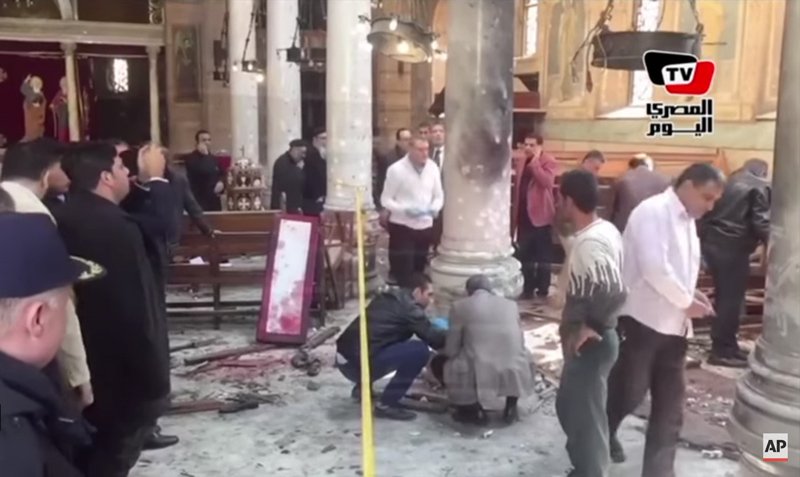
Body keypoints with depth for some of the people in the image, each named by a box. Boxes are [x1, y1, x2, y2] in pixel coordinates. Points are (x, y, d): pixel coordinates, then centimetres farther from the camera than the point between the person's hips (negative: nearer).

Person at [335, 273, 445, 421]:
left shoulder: (389, 297, 19)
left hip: (344, 359, 10)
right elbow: (433, 338, -7)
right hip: (359, 362, -9)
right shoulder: (408, 307, -7)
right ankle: (386, 404, -6)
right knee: (420, 350, -13)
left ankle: (362, 387, 26)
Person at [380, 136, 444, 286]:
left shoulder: (433, 168, 2)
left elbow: (439, 196, 11)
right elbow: (386, 199, -8)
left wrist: (434, 208, -12)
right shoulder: (396, 169, -11)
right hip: (402, 226, -4)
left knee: (418, 270, 14)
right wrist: (405, 209, -23)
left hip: (425, 226, 5)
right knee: (401, 271, -5)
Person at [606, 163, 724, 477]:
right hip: (643, 320, -8)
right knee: (628, 392, 5)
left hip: (674, 325, 8)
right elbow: (654, 268, -25)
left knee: (670, 405, 10)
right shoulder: (653, 211, -14)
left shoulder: (686, 220, 13)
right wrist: (686, 302, -14)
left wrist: (690, 292, 4)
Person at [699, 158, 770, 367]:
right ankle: (722, 350, 1)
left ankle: (724, 345, 23)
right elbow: (760, 222, -10)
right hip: (733, 247, -8)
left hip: (710, 242, 8)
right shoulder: (761, 187, 1)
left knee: (723, 295, 16)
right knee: (731, 298, -2)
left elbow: (708, 214, 19)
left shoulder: (728, 182, 22)